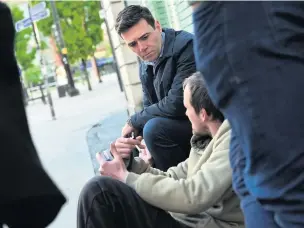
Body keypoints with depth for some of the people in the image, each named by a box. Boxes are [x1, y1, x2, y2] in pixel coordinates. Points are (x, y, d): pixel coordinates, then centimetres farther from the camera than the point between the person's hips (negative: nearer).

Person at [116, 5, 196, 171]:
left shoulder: (185, 46, -19)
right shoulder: (145, 63, 6)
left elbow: (176, 104, -26)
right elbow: (150, 106, 11)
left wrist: (134, 121, -13)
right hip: (172, 124, 8)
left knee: (154, 129, -29)